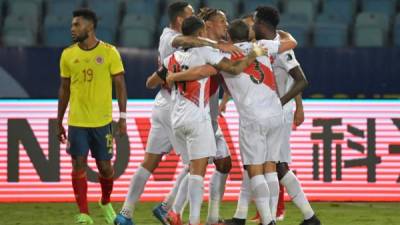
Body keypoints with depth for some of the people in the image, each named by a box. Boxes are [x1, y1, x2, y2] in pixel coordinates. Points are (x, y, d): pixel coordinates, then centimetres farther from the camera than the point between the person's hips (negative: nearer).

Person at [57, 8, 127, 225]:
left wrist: (122, 117, -8)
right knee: (79, 164, -6)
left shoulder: (109, 52, -5)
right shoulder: (68, 54, 3)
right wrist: (59, 122, 11)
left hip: (102, 121, -1)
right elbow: (64, 89, 10)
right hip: (77, 121, 1)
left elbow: (120, 85, -1)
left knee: (105, 166, 5)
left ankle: (106, 203, 32)